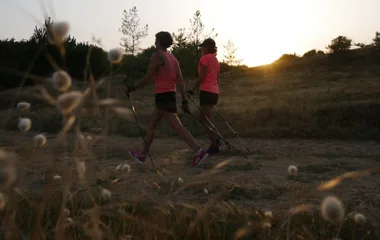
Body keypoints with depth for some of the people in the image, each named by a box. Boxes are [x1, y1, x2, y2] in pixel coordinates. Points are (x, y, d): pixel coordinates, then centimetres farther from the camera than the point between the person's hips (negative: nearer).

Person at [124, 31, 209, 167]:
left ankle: (199, 152, -16)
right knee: (151, 125, 17)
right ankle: (142, 154, 25)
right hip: (170, 95, 9)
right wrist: (185, 101, 8)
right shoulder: (173, 58, 14)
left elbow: (147, 79, -10)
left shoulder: (157, 56, -8)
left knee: (177, 126, -11)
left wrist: (132, 88, 3)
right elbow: (180, 81, 8)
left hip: (163, 96, -9)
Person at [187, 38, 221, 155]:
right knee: (205, 117, 17)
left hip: (206, 91, -8)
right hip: (215, 91, 9)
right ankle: (215, 140, 14)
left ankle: (214, 146, -7)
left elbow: (202, 76, -15)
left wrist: (193, 89, -12)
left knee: (206, 118, -6)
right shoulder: (216, 60, 19)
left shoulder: (204, 58, -6)